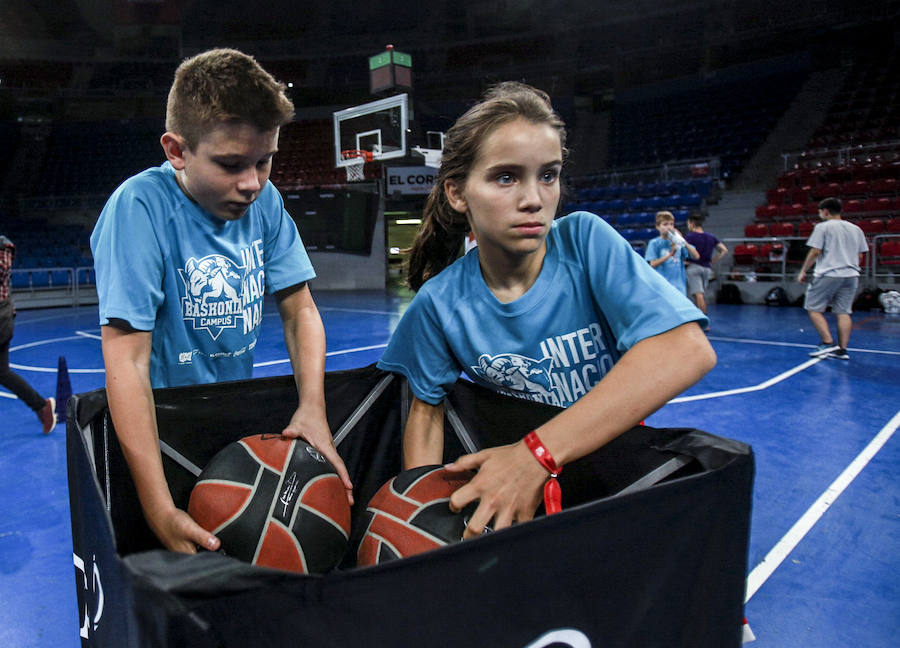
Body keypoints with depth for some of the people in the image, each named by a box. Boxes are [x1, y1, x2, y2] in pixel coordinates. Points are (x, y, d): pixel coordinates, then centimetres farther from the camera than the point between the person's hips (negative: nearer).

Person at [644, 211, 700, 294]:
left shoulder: (678, 241, 7)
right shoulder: (654, 243, -1)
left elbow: (696, 256, 1)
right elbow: (653, 264, -11)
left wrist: (684, 243, -14)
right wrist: (670, 254, -18)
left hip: (679, 285, 4)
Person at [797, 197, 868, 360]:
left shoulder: (823, 227, -3)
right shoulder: (856, 229, 15)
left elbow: (815, 251, -9)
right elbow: (860, 256, 16)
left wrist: (803, 271, -2)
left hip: (828, 274, -6)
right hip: (851, 275, 6)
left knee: (814, 309, 3)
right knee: (843, 312, 5)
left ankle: (828, 343, -8)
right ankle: (842, 350, 2)